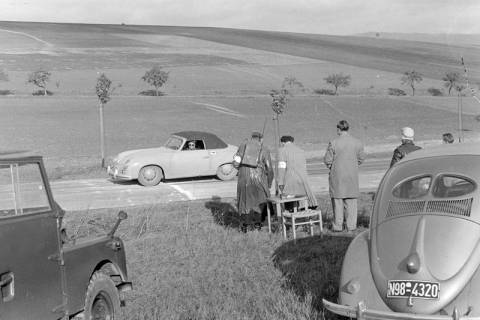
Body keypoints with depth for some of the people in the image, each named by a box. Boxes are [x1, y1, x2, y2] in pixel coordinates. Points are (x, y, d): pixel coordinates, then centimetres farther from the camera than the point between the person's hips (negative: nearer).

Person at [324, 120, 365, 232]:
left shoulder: (333, 143, -11)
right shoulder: (357, 142, 0)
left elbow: (327, 160, -8)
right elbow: (361, 158, 7)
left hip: (337, 174, -3)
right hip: (352, 174, 3)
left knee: (337, 199, 6)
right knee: (351, 200, 9)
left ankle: (338, 226, 8)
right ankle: (351, 225, 10)